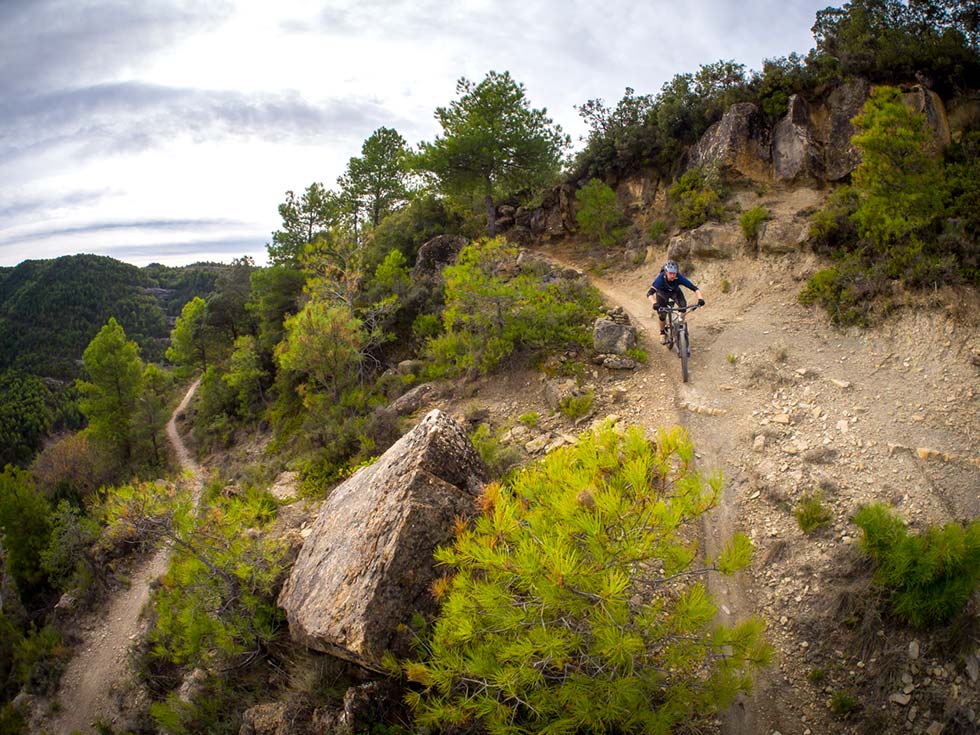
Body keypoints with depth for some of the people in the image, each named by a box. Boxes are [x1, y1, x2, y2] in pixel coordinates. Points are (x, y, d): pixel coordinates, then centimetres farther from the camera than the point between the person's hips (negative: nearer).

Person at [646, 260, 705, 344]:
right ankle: (663, 332, 18)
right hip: (662, 293, -1)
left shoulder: (679, 278, -35)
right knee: (662, 315, -12)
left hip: (675, 291, 1)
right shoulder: (661, 278, -38)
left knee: (683, 305, -27)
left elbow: (694, 288, -34)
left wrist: (700, 298, -53)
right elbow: (650, 293, -46)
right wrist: (654, 303, -64)